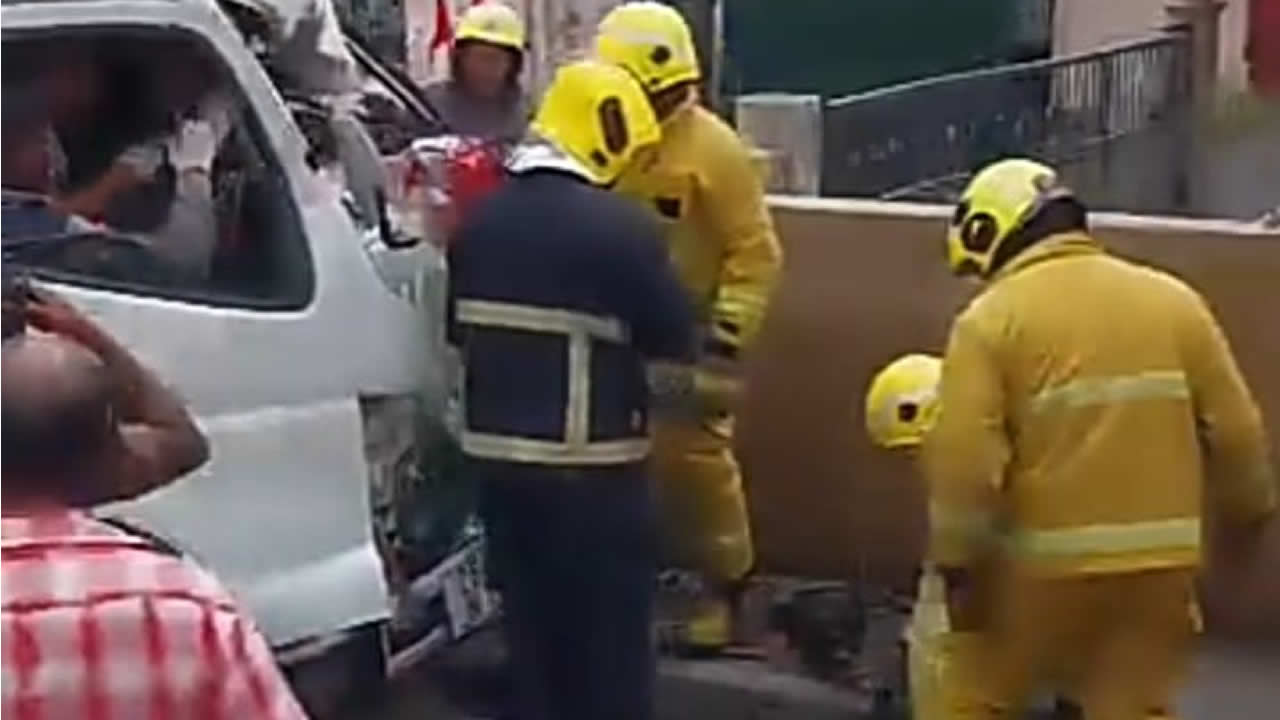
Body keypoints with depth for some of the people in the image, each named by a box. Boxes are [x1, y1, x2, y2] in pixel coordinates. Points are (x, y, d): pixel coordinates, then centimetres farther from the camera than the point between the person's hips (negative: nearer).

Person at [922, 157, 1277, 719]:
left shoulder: (991, 318, -8)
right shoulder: (1173, 300, 5)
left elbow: (965, 459, -14)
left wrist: (957, 564, -5)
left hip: (1043, 563, -4)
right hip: (1160, 557, 4)